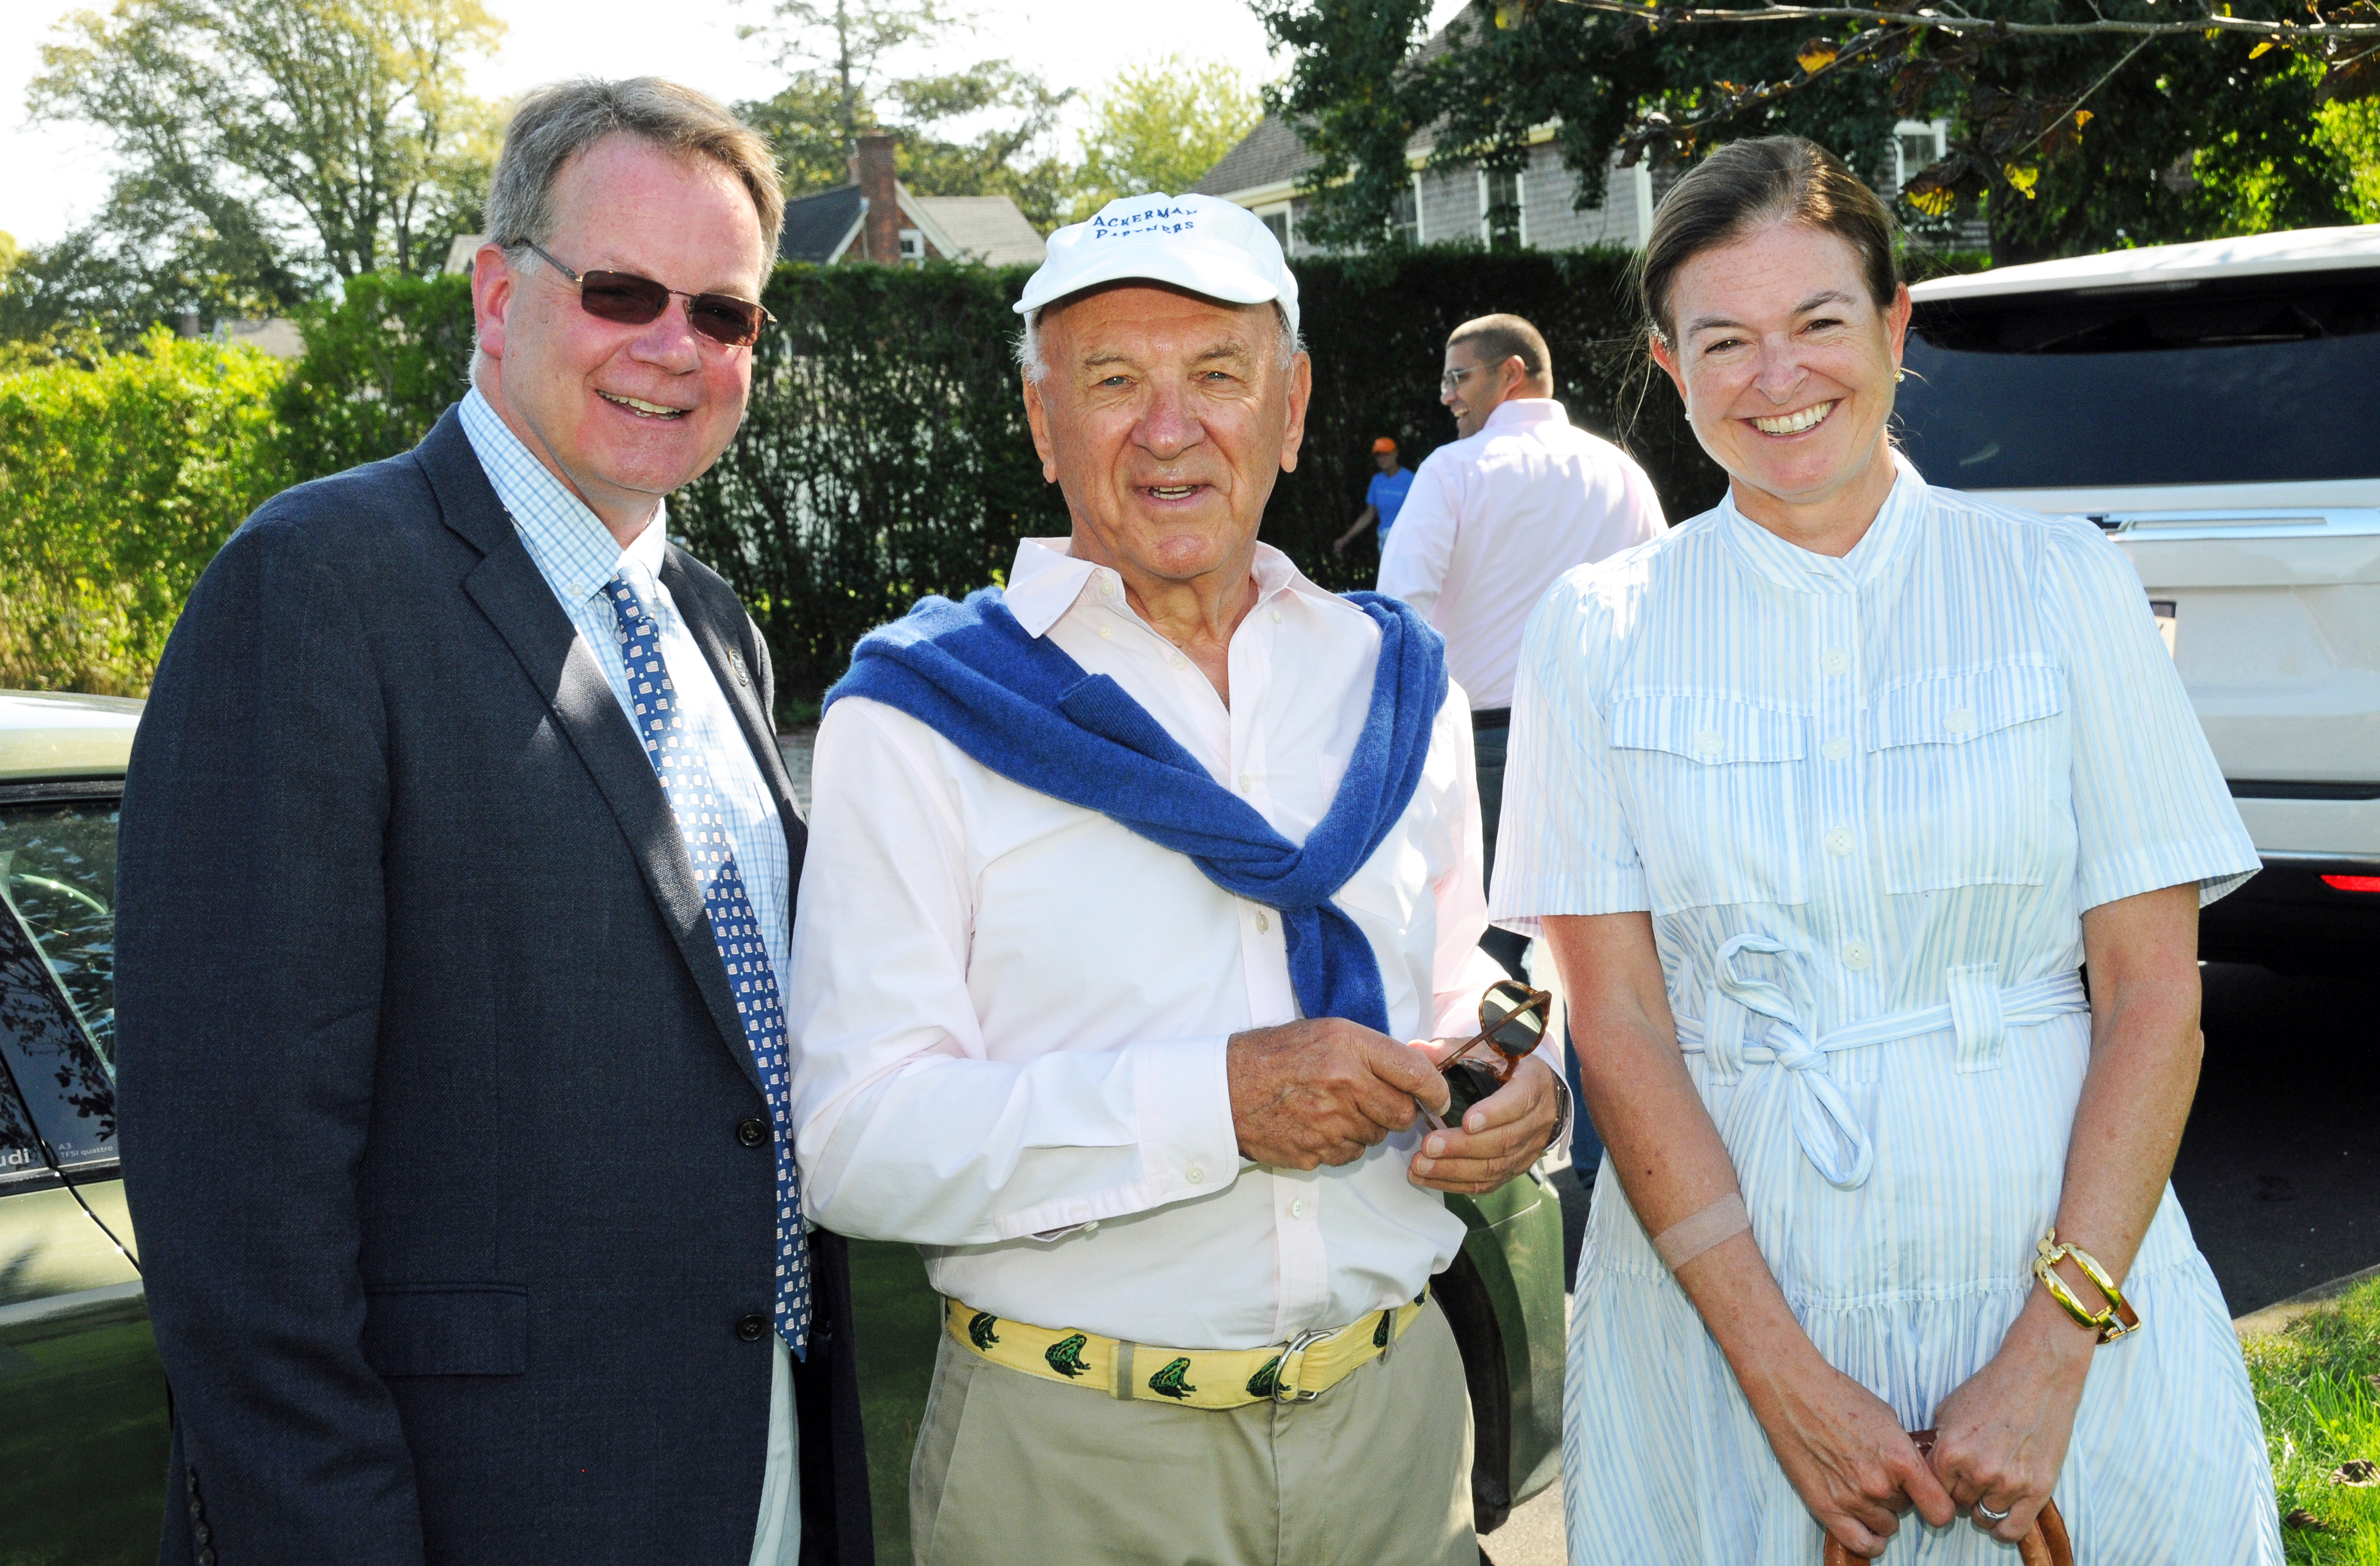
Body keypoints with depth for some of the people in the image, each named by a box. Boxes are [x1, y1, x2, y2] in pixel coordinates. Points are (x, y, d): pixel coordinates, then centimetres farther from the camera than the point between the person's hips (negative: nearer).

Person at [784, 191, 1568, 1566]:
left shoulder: (1398, 686, 7)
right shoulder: (918, 720, -8)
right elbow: (857, 1141, -15)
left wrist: (1521, 1084, -5)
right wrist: (1219, 1099, -24)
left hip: (1396, 1413, 4)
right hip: (1070, 1453, -4)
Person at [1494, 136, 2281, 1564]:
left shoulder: (2065, 586, -2)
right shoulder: (1600, 632, -1)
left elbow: (2154, 990, -4)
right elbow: (1618, 1021, -5)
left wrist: (2055, 1352, -13)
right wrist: (1782, 1375, -13)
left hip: (2071, 1296, 0)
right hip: (1722, 1290, 0)